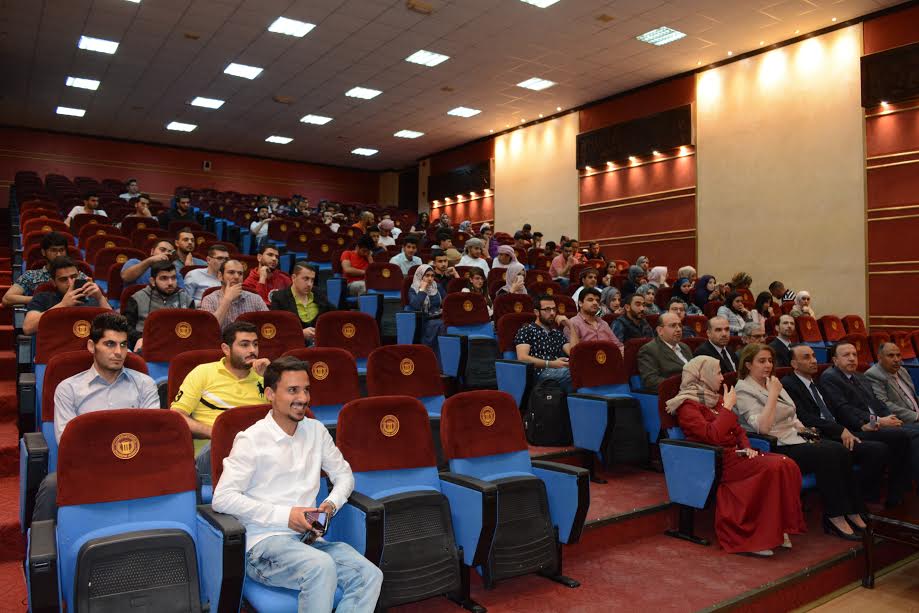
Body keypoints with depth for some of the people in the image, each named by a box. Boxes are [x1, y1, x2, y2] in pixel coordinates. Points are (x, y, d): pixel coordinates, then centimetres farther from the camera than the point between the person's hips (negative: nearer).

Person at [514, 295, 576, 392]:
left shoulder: (558, 333, 29)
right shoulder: (526, 331, 11)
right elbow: (522, 358, -5)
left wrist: (570, 326, 13)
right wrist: (551, 364, -14)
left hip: (560, 372, 6)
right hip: (540, 373, -5)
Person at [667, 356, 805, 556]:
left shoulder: (715, 398, 20)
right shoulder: (687, 405, -8)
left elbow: (738, 429, 23)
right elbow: (711, 436, -22)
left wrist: (747, 447, 3)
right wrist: (728, 407, -14)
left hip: (734, 453, 8)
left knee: (787, 465, -15)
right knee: (772, 468, -26)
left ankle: (779, 528, -12)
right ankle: (759, 537, -18)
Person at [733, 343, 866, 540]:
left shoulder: (772, 383, 18)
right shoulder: (744, 390, -9)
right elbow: (762, 427, -22)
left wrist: (803, 429, 6)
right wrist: (773, 394, -18)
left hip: (794, 439, 8)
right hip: (775, 449, -8)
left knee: (839, 450, -16)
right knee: (828, 454, -25)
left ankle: (852, 513, -12)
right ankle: (834, 518, -16)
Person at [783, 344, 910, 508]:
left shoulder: (817, 384, 24)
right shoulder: (787, 384, -7)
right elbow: (805, 418, -16)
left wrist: (845, 430, 3)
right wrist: (840, 430, -20)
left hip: (839, 432, 9)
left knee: (899, 438, 0)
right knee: (878, 449, -26)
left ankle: (896, 497, 8)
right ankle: (865, 501, -9)